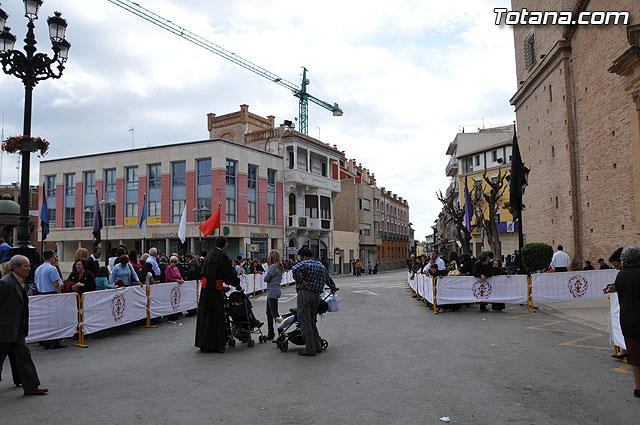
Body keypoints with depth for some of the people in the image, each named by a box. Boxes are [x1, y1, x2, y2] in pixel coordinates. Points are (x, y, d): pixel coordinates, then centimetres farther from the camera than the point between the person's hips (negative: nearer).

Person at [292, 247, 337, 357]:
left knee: (305, 322, -3)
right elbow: (328, 279, 30)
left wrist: (300, 280, -17)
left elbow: (295, 269, -29)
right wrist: (333, 288, 47)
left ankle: (310, 349, -2)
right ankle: (317, 346, 21)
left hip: (305, 294, -8)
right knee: (311, 321, 18)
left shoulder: (306, 263, -7)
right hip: (316, 296, 8)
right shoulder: (321, 265, 18)